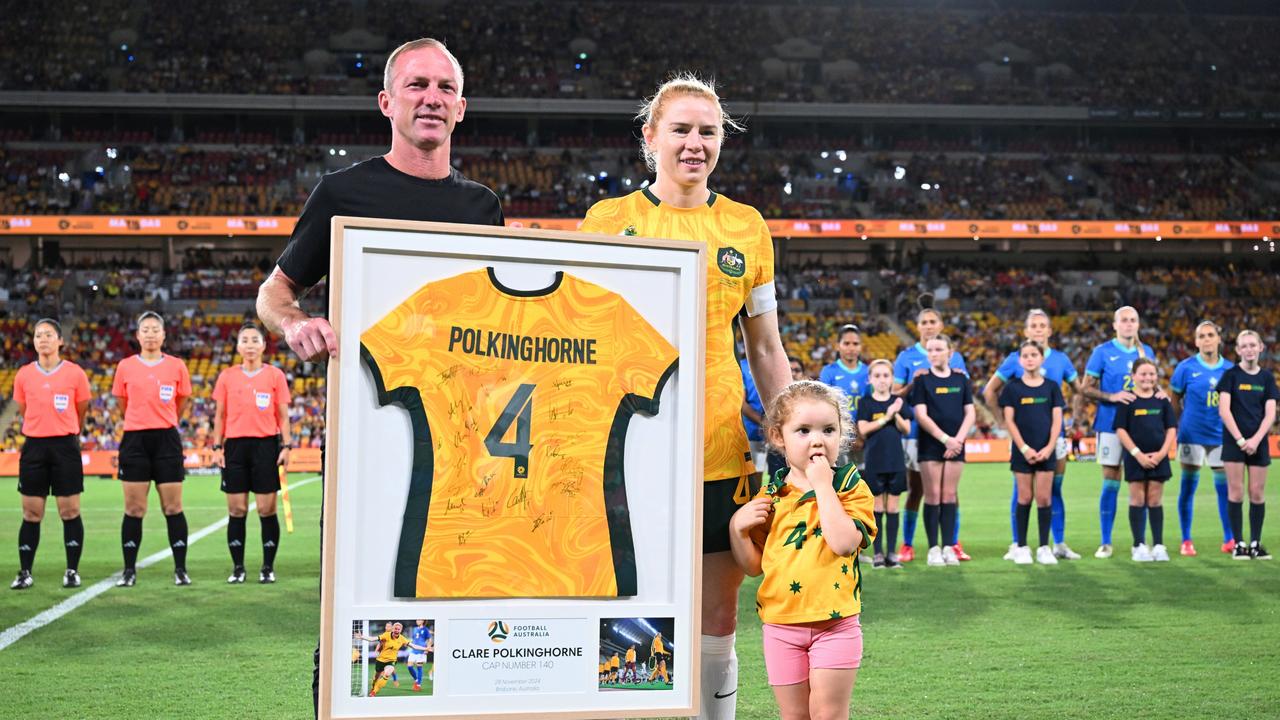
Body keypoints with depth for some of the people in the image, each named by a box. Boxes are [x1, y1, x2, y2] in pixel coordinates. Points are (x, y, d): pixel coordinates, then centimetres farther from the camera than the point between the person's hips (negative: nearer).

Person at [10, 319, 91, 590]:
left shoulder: (75, 373, -1)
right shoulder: (23, 375, 5)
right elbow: (23, 412, 17)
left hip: (65, 446, -2)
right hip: (34, 446, 2)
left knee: (70, 511, 0)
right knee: (31, 513, 4)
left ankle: (72, 572, 8)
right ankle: (25, 573, 11)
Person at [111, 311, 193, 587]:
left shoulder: (177, 366, 3)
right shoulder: (125, 367, 4)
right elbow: (123, 404, 15)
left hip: (167, 440, 0)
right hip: (134, 440, 0)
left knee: (173, 508, 0)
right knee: (134, 510, 2)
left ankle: (181, 569, 7)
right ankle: (129, 570, 9)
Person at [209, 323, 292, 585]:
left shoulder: (275, 375, 3)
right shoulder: (227, 376, 7)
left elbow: (283, 416, 4)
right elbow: (220, 415, 10)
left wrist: (286, 446, -5)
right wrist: (216, 447, 3)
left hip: (266, 445, -2)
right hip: (235, 446, 2)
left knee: (267, 509, -1)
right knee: (236, 510, 3)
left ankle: (268, 567, 8)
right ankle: (237, 567, 11)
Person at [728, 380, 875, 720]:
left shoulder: (851, 488, -4)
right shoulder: (770, 497, 5)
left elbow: (844, 543, -23)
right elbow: (753, 565, 8)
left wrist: (823, 486, -19)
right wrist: (738, 527, -10)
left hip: (835, 624, -3)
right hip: (781, 625, 3)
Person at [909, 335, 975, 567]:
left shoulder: (961, 380, 9)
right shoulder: (922, 380, 1)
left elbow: (970, 413, 7)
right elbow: (921, 415, -6)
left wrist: (958, 439, -8)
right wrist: (945, 439, -14)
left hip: (956, 446, 2)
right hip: (930, 446, -2)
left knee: (949, 496, 3)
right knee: (933, 496, -2)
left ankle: (948, 547, 7)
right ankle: (934, 548, 1)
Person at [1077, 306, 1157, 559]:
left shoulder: (1146, 352, 11)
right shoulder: (1103, 352, -1)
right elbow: (1085, 388, -3)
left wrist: (1158, 394, -2)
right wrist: (1111, 396, -18)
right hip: (1111, 424, -3)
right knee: (1110, 484, -2)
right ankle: (1105, 543, 5)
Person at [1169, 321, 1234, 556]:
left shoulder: (1229, 368, 4)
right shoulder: (1186, 367, -4)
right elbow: (1174, 400, 4)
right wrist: (1180, 425, 3)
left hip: (1221, 436, 3)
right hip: (1192, 435, -3)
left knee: (1224, 486, 5)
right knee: (1188, 486, 1)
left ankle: (1229, 539, 16)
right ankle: (1186, 541, 7)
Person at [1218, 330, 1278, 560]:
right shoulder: (1231, 375, 0)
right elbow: (1224, 410, -7)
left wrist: (1256, 440, -10)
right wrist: (1240, 440, -13)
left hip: (1258, 442, 2)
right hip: (1233, 440, -2)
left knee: (1257, 493, 2)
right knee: (1236, 492, -2)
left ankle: (1255, 543, 10)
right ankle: (1238, 543, 4)